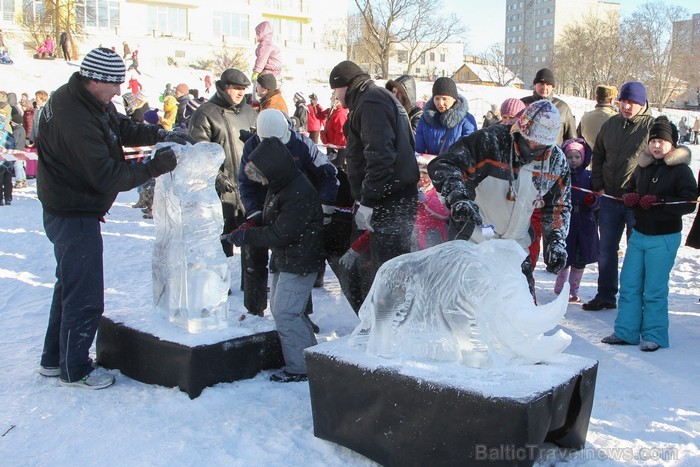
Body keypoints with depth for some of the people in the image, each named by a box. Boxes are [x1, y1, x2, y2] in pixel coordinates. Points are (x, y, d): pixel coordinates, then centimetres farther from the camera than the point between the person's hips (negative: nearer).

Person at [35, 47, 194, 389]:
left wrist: (161, 135, -6)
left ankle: (54, 359, 38)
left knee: (70, 284, 23)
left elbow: (123, 128, 9)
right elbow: (109, 178, -29)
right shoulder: (77, 120, -29)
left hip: (71, 211, 11)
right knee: (85, 296, 2)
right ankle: (75, 370, 19)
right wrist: (155, 166, -24)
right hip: (75, 216, -11)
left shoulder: (88, 101, 0)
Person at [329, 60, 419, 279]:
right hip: (398, 196, 11)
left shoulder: (371, 102, -9)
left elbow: (379, 154, -21)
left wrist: (367, 201, -20)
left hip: (389, 201, -11)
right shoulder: (380, 98, 24)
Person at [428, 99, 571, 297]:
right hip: (472, 239, -4)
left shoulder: (557, 162, -1)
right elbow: (442, 165, -21)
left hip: (516, 244, 5)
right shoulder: (490, 141, -18)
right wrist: (457, 196, -36)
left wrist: (556, 242, 1)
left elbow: (559, 206, 12)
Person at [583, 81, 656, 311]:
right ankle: (605, 296, 23)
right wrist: (598, 185, 7)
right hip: (610, 198, 5)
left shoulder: (653, 126, -8)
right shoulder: (610, 124, 8)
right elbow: (598, 157, 17)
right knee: (606, 250, 11)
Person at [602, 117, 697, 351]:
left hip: (664, 238, -6)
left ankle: (654, 335, 13)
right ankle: (625, 331, 18)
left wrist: (658, 201, -24)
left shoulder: (681, 170, -8)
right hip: (638, 234, 6)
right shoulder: (643, 165, 9)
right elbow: (629, 187, 20)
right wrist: (629, 197, -3)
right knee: (628, 285, 8)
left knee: (654, 290, 0)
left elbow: (689, 203, -15)